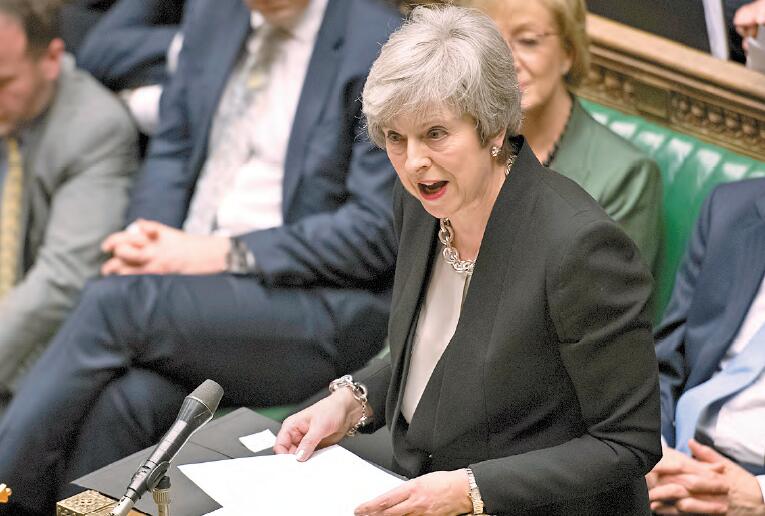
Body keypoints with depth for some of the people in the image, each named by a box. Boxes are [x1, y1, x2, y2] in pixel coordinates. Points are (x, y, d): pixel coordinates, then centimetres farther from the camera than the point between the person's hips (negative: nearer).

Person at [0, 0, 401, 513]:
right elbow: (171, 149, 17)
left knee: (113, 302, -25)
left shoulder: (379, 44, -8)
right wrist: (147, 237, -5)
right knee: (120, 398, -27)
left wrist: (223, 253, -18)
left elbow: (376, 228, -13)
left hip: (318, 310, -5)